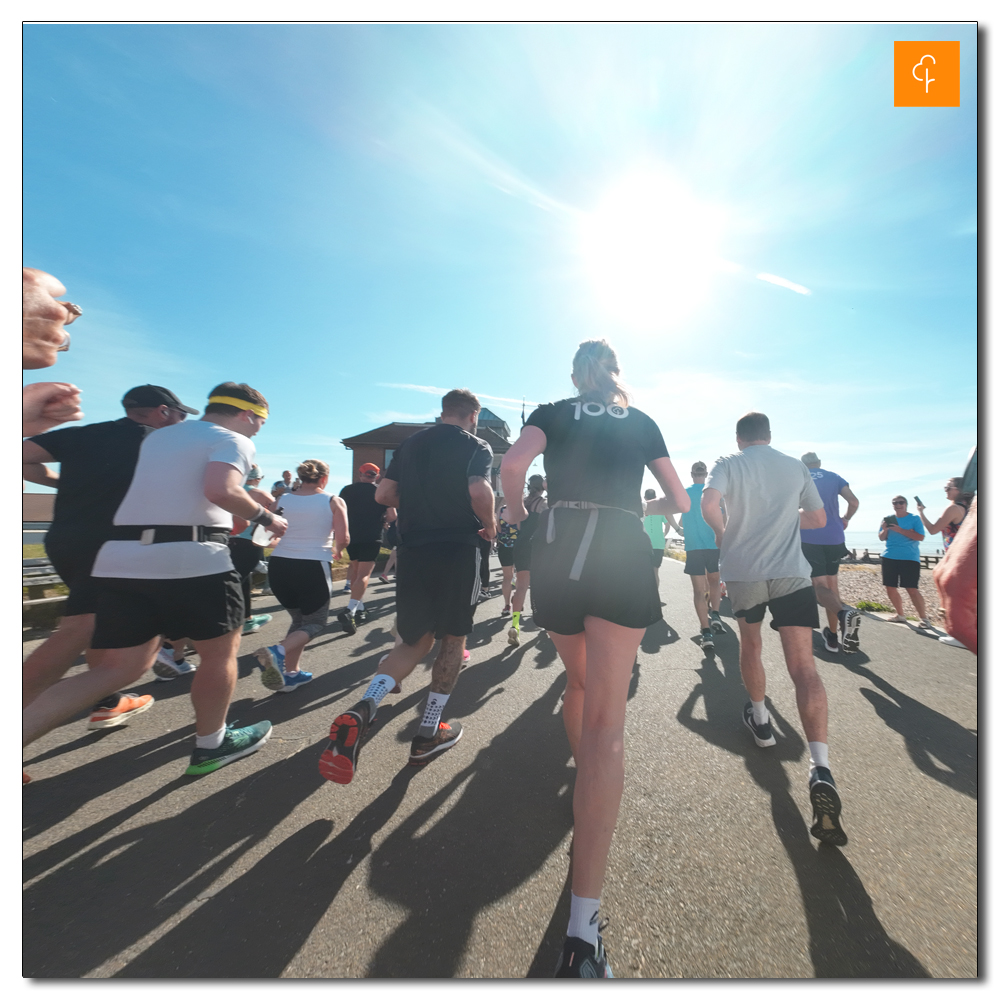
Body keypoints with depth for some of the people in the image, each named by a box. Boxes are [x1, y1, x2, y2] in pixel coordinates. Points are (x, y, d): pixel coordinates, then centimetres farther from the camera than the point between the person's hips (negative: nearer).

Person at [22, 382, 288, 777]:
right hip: (192, 557, -7)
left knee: (120, 666, 16)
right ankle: (211, 746, 26)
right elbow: (220, 491, -21)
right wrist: (266, 517, -7)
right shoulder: (232, 440, -3)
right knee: (221, 650, 12)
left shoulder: (156, 437, 23)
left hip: (120, 557, 8)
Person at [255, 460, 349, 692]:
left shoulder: (282, 501, 6)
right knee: (315, 623, 12)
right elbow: (343, 538, -11)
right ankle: (278, 652, -15)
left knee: (299, 619, 23)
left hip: (279, 565, 5)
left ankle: (291, 674, 22)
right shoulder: (334, 502, -3)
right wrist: (336, 550, 11)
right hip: (313, 568, -4)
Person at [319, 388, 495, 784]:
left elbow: (383, 494, 9)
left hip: (412, 551, 5)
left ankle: (362, 709, -8)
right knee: (453, 638, 13)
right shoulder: (476, 446, -2)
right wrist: (489, 525, -3)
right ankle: (428, 734, 20)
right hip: (458, 551, -4)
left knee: (415, 640, 16)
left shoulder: (410, 443, 14)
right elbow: (479, 491, -21)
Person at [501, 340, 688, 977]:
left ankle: (583, 772, 45)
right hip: (623, 552, 0)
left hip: (557, 548, 1)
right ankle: (583, 927, -7)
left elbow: (514, 464, -6)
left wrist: (517, 511, 11)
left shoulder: (552, 413, 15)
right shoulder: (642, 422, 19)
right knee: (606, 718, -5)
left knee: (579, 682, 25)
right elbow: (679, 502, 21)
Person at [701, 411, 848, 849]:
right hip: (792, 572, 2)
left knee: (749, 641, 23)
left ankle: (759, 719, 35)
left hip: (742, 572, -1)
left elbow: (708, 504, -18)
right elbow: (818, 518, 17)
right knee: (804, 667, -5)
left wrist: (723, 532, 1)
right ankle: (820, 769, -19)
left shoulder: (729, 463, 1)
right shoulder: (796, 465, 11)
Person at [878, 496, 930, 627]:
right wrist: (884, 529, -9)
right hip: (889, 558, 4)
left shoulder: (914, 518, 0)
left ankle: (923, 618, 3)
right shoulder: (888, 519, 10)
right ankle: (900, 614, 23)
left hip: (909, 558, -4)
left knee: (912, 589, -10)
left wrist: (900, 530, -18)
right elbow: (881, 538, 10)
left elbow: (920, 537, -11)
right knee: (890, 588, 7)